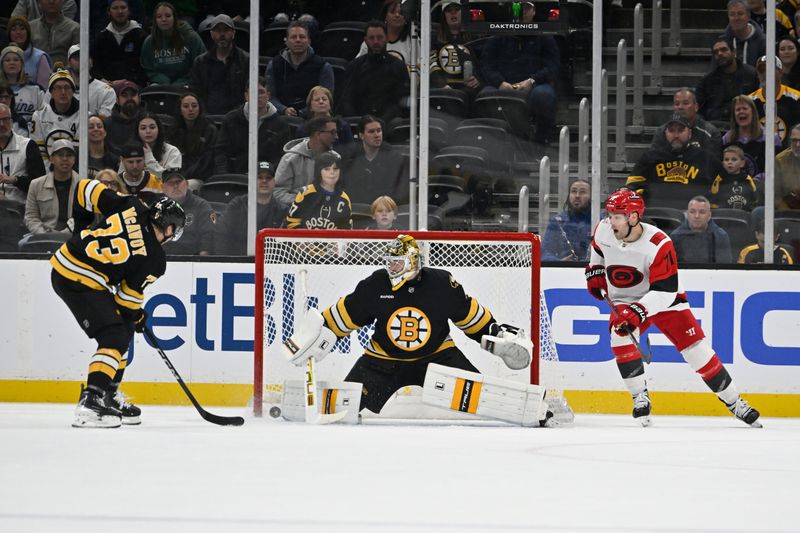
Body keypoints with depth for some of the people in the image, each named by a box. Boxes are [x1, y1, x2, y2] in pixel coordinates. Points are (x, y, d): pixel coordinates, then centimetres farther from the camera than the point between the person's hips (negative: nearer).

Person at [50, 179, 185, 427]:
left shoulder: (131, 207, 3)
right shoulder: (154, 259, -9)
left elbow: (86, 189, 7)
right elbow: (129, 295, 0)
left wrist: (82, 224, 21)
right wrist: (137, 316, 20)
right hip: (80, 283, -9)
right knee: (115, 338, -10)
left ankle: (109, 395, 26)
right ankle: (91, 402, -21)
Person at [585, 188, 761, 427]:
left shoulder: (659, 244, -30)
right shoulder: (603, 230, -14)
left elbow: (665, 290, -31)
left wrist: (639, 311, -40)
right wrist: (595, 272, 9)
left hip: (664, 299, -3)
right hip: (624, 301, 3)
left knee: (696, 348, -6)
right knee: (620, 336, -27)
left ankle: (734, 402, 7)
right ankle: (640, 397, -15)